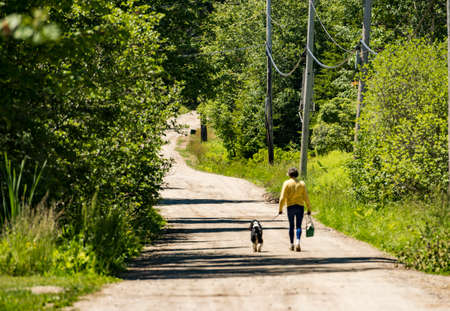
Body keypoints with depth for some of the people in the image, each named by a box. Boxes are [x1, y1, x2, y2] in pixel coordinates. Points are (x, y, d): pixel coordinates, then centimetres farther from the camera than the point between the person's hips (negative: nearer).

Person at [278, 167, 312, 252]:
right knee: (298, 226, 3)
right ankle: (298, 241, -19)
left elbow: (283, 197, -7)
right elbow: (306, 197, 1)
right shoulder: (302, 183, 2)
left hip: (290, 206, -1)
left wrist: (280, 209, -1)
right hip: (300, 206, 1)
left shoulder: (286, 183, -4)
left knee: (291, 226, 12)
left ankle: (292, 244, 17)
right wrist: (309, 209, 8)